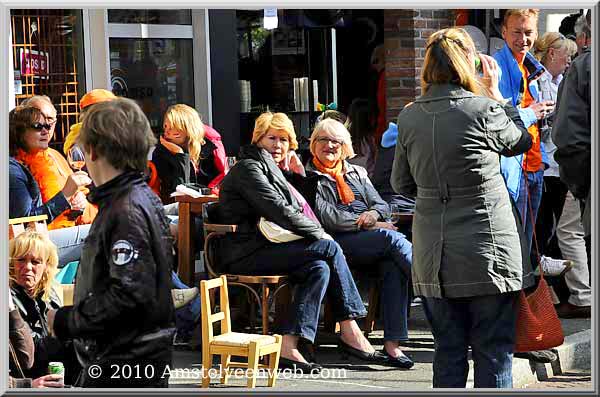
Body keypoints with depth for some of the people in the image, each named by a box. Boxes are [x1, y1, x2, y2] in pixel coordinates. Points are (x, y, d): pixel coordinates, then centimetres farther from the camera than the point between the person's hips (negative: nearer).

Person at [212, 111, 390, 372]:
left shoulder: (272, 170, 27)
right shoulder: (249, 168, -5)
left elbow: (294, 211, 22)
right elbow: (280, 212, -15)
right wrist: (319, 234, -9)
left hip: (263, 248, 10)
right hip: (244, 254, -10)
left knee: (319, 268, -16)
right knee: (329, 248, -19)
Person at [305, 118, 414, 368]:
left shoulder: (357, 173, 29)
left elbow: (382, 205, 19)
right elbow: (325, 216, -4)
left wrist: (373, 215, -6)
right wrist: (364, 224, -9)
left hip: (373, 234, 4)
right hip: (340, 243, -4)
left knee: (393, 265, -30)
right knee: (390, 238, -31)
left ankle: (392, 343, -37)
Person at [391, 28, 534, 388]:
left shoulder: (409, 117, 1)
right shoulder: (484, 111, -13)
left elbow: (402, 184, 12)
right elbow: (522, 141, 8)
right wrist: (496, 94, 17)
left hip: (434, 254, 5)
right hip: (485, 249, -4)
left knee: (448, 350, 12)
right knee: (494, 351, 3)